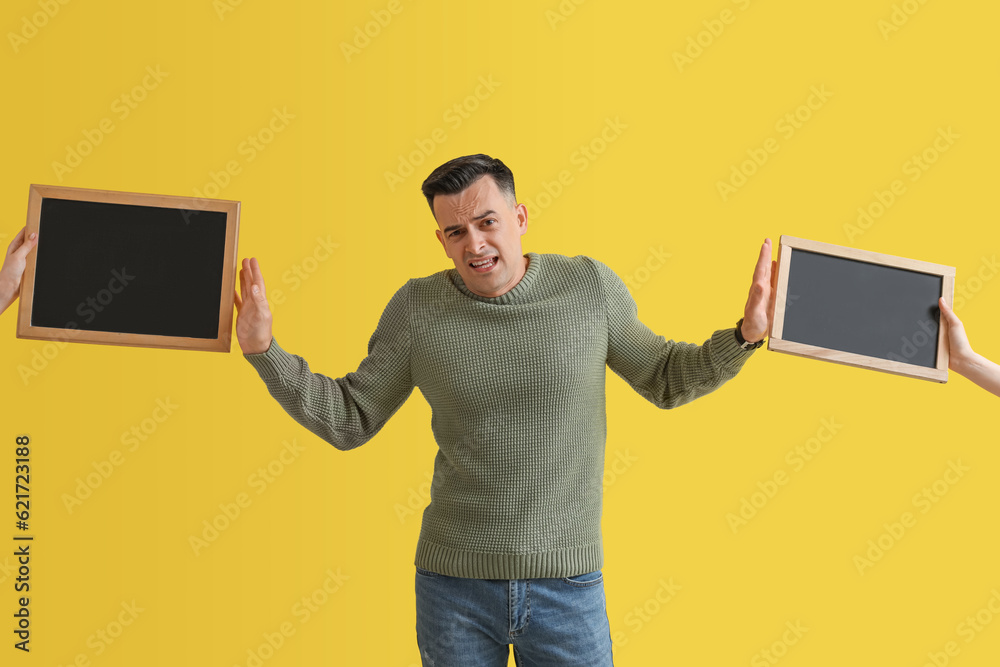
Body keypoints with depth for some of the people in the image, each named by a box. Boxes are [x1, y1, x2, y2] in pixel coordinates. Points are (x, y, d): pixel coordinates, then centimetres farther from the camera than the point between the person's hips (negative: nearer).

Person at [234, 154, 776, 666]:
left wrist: (745, 334, -8)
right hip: (455, 578, 0)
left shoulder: (589, 286, -5)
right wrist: (262, 349, -10)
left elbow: (666, 379, 8)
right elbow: (347, 421, 1)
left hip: (567, 583, 0)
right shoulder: (417, 308, -5)